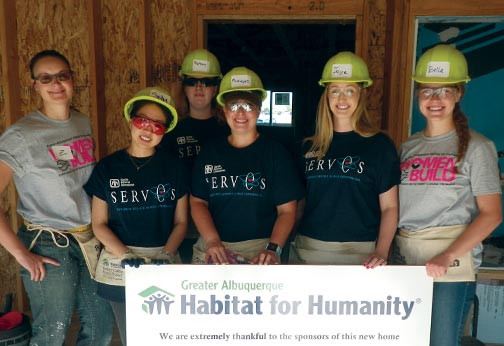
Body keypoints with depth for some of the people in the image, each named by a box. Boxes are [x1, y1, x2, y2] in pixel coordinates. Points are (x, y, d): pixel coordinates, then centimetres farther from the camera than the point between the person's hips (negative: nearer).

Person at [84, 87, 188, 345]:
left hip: (164, 267, 0)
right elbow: (99, 224, 1)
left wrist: (166, 255, -13)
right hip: (120, 266, 0)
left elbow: (180, 222, 3)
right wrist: (126, 256, -13)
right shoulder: (107, 168, 1)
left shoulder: (174, 168, 2)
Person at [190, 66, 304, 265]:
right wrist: (212, 241, -8)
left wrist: (273, 249, -13)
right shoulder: (210, 153, 9)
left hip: (260, 249, -2)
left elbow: (287, 211, -1)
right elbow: (198, 202, 6)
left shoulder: (276, 154, 2)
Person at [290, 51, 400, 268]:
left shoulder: (379, 145, -2)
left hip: (358, 252, -3)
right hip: (307, 250, 3)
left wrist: (381, 252, -14)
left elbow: (389, 207, -2)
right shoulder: (310, 147, 7)